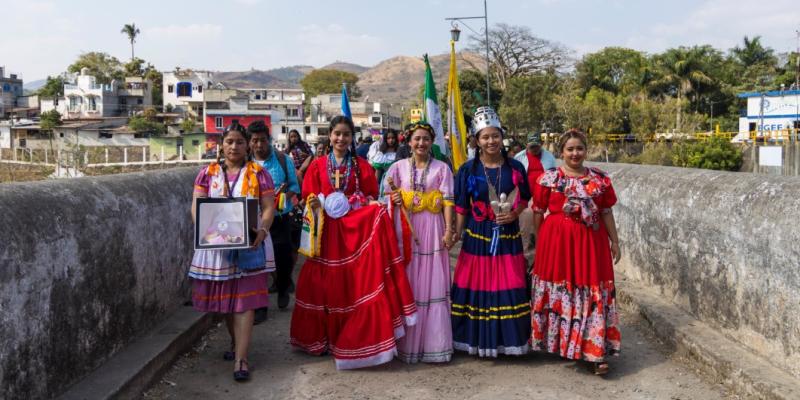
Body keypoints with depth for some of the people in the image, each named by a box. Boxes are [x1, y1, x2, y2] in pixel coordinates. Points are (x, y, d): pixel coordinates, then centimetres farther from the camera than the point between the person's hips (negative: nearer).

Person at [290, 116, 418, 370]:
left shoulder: (362, 166, 8)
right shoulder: (318, 166, 6)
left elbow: (372, 197, 9)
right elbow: (309, 197, 6)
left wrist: (367, 204, -12)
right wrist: (315, 205, -15)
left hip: (356, 230, 0)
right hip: (328, 232, 0)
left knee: (357, 284, -4)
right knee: (326, 284, 2)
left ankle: (354, 339, 6)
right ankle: (326, 337, 15)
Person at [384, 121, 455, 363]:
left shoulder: (441, 168, 5)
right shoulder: (399, 167, 8)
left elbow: (447, 201, -1)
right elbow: (388, 196, 13)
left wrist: (448, 229, -10)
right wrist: (394, 200, -10)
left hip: (432, 229, -1)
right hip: (406, 229, 1)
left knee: (433, 284, 0)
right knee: (407, 284, 4)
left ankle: (434, 342, 8)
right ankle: (407, 341, 15)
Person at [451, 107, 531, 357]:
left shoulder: (515, 167, 3)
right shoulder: (468, 169, 1)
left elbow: (525, 197, 11)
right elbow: (461, 206, 2)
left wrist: (515, 214, -7)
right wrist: (457, 233, -4)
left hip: (507, 235, 1)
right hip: (477, 235, -1)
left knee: (509, 286, 2)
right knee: (477, 286, 2)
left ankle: (507, 338, 14)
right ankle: (477, 338, 14)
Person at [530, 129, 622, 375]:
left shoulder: (599, 179, 5)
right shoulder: (549, 178, -1)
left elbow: (607, 213, 9)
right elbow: (538, 212, 4)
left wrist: (615, 242, 10)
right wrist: (539, 242, 6)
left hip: (590, 241, 1)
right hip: (556, 241, -1)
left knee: (592, 292, 0)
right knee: (557, 289, 7)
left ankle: (594, 350, 5)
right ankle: (557, 343, 24)